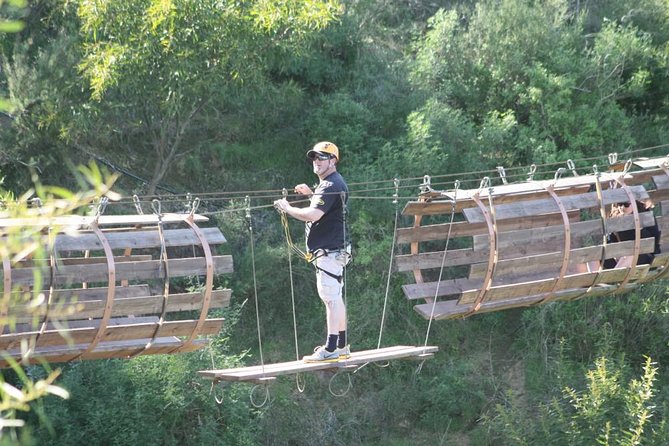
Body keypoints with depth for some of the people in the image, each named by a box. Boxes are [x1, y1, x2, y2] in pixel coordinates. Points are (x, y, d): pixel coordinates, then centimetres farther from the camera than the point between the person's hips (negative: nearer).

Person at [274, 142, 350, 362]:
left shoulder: (331, 185, -16)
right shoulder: (335, 182, 18)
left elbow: (313, 214, -26)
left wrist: (287, 208, -13)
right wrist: (311, 193, 20)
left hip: (329, 251, -11)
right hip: (333, 250, 11)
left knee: (331, 298, -11)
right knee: (335, 298, 14)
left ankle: (331, 349, -13)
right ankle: (341, 346, 20)